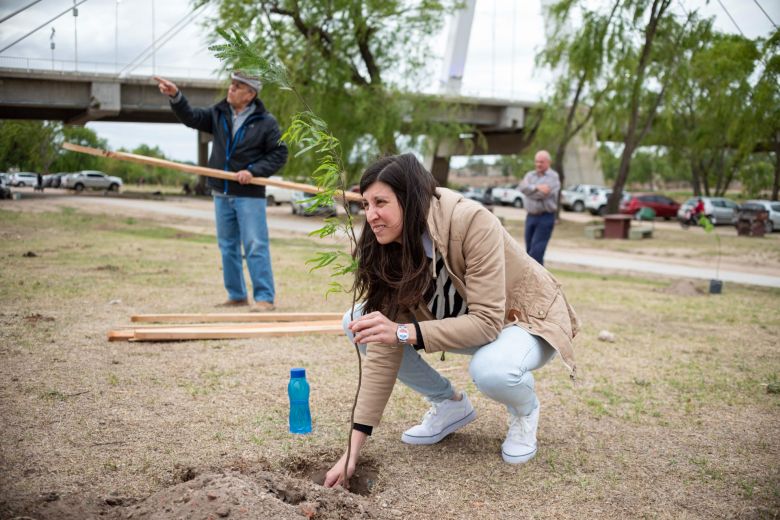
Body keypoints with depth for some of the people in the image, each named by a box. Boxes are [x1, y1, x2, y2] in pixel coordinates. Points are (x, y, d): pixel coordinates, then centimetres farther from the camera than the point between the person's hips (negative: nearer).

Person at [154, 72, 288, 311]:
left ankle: (265, 298, -4)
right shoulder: (218, 114, 7)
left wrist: (253, 171, -16)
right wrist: (176, 96, -13)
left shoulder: (265, 122, -6)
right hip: (222, 193, 6)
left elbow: (279, 154, -6)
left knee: (255, 247, -9)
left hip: (250, 194, -6)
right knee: (228, 247, 12)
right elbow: (191, 118, 2)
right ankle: (237, 295, 22)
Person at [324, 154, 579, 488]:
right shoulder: (390, 249, -15)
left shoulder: (472, 222, -32)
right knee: (358, 323, -11)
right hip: (462, 322, 6)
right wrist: (355, 445, -22)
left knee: (491, 369, -41)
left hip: (525, 318, -5)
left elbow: (487, 322, -34)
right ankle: (450, 404, 6)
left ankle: (525, 408, -2)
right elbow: (384, 348, -18)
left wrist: (405, 333, -45)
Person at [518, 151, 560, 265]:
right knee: (530, 250, 8)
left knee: (536, 250, -12)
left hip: (545, 217, -6)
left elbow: (543, 194, -18)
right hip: (531, 216, 6)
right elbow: (523, 187, -8)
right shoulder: (530, 175, 12)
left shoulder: (553, 177, -4)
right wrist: (536, 187, -21)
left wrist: (530, 189, -4)